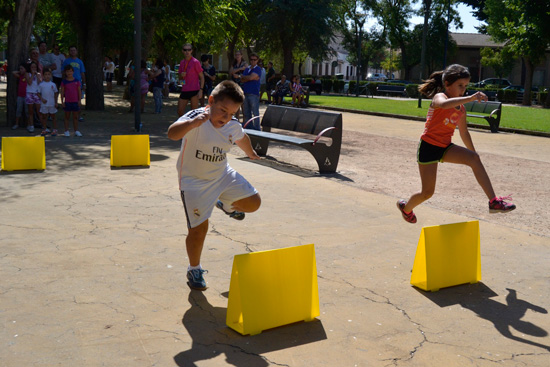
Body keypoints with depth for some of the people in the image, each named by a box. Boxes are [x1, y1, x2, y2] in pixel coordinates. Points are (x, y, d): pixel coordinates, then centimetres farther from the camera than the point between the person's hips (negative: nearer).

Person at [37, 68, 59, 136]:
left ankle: (54, 130, 14)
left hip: (52, 104, 0)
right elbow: (38, 93, 3)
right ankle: (45, 129, 19)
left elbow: (55, 93, 7)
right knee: (44, 117, 8)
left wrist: (56, 102, 3)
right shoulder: (41, 85, 0)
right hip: (44, 104, 0)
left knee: (53, 117, 7)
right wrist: (42, 99, -14)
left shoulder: (53, 84, 2)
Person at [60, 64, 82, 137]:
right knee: (67, 116, 6)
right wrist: (62, 101, -3)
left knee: (75, 117, 7)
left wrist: (79, 100, 0)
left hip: (75, 101, 1)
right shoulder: (64, 82, 0)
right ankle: (67, 131, 11)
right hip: (67, 102, -1)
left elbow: (79, 91, 5)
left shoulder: (77, 81, 3)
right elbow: (62, 92, 2)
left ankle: (76, 130, 13)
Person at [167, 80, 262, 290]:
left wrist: (250, 153, 37)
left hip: (223, 176, 6)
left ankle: (226, 205, 38)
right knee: (199, 228, -5)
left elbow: (242, 138, 18)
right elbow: (172, 134, -47)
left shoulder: (233, 126, -8)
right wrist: (192, 123, -65)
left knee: (253, 203, 4)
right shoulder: (195, 118, -27)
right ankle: (194, 270, 21)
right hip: (194, 181, -5)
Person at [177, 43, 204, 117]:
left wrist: (201, 89, -14)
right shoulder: (182, 63, 13)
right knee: (180, 111, 4)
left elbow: (201, 77, -4)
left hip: (194, 91, -6)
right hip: (184, 91, 6)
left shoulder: (195, 62, -5)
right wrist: (181, 75, -2)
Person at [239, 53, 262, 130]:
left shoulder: (258, 69, 0)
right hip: (245, 93, 6)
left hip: (254, 94, -6)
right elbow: (242, 80, 7)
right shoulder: (246, 69, 19)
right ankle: (248, 127, 16)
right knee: (246, 113, 8)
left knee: (255, 112, -6)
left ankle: (256, 129, -3)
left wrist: (242, 76, 4)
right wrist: (252, 78, -8)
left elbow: (250, 77, -13)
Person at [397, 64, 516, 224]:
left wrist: (474, 159, 22)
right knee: (427, 192, -1)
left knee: (473, 158, -21)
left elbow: (464, 133, 18)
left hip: (445, 147, 6)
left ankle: (494, 201, -24)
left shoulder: (461, 109, 7)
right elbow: (444, 104, -42)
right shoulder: (439, 97, -14)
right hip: (428, 146, -6)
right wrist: (470, 98, -49)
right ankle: (406, 207, 32)